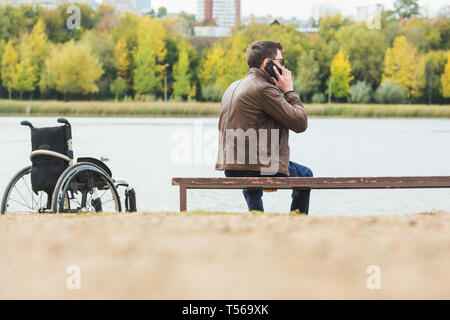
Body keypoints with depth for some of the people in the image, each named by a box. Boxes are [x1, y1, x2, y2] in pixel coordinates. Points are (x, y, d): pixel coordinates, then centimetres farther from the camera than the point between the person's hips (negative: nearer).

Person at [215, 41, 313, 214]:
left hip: (230, 171, 8)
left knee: (251, 182, 42)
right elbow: (300, 123, -13)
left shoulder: (232, 87, 13)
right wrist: (289, 91, 0)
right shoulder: (264, 89, -15)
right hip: (260, 169, -8)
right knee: (305, 175, 19)